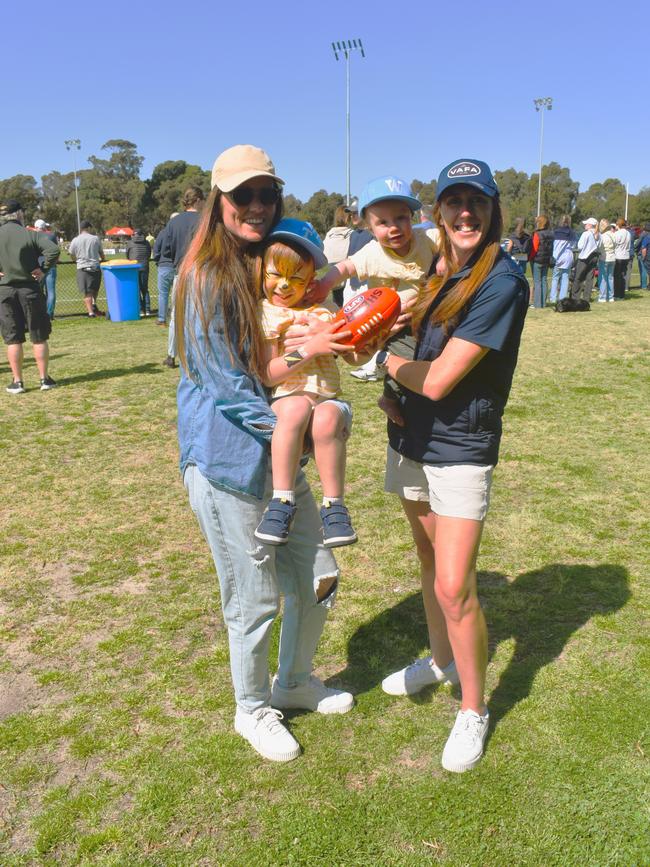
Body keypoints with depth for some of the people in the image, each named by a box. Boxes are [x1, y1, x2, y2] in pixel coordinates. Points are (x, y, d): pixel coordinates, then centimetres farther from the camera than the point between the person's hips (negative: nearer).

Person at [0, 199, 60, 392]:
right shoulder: (32, 235, -5)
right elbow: (53, 250, -19)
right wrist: (43, 269, -9)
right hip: (30, 290, -1)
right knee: (39, 338, 8)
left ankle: (17, 382, 8)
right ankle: (44, 379, 11)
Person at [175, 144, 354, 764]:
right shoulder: (205, 278, -15)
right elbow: (228, 384, -19)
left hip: (281, 454, 8)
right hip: (227, 458, -8)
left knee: (316, 578, 16)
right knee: (255, 597, 7)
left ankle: (294, 682, 42)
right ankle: (252, 709, 34)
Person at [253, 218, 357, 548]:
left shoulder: (325, 310, 13)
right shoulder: (264, 314, 5)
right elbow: (268, 376, -6)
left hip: (328, 400, 2)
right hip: (283, 403, -1)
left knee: (328, 418, -33)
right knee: (297, 406, -36)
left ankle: (334, 505, -18)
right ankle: (282, 500, -26)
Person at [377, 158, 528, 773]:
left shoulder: (501, 281, -17)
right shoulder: (440, 271, 7)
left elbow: (438, 380, -21)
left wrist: (386, 362, -2)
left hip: (460, 450, -7)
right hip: (412, 438, 7)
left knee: (454, 587, -6)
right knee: (429, 560, 19)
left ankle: (474, 710, 16)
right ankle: (440, 660, 41)